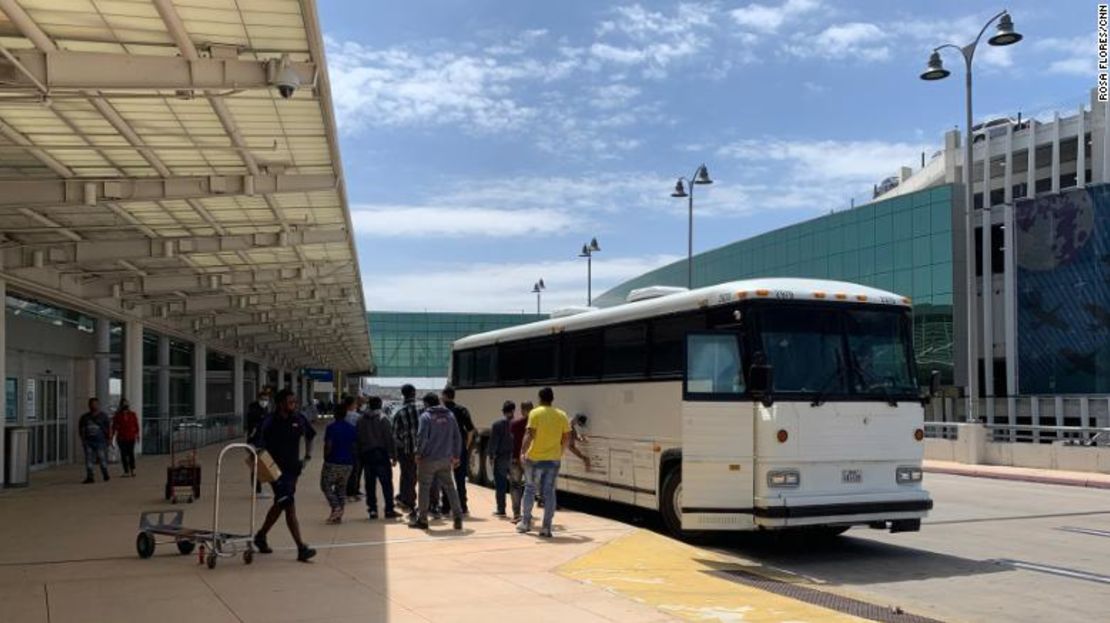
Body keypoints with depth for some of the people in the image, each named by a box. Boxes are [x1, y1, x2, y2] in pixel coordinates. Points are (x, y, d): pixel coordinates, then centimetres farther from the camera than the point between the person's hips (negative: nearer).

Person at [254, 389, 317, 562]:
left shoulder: (299, 419, 2)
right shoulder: (270, 423, -11)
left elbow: (309, 436, 18)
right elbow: (261, 448, -7)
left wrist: (308, 455, 7)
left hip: (293, 469, 6)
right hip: (277, 470, -6)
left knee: (279, 506, 19)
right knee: (290, 507, -12)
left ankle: (261, 536, 40)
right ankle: (301, 549, -14)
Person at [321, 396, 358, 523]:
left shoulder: (331, 427, -10)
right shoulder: (352, 428, 5)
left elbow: (328, 446, -14)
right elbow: (355, 447, 5)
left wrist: (326, 458, 1)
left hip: (333, 462, -5)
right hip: (347, 463, 5)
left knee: (326, 485, 8)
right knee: (341, 487, 14)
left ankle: (336, 507, -11)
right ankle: (339, 515, 11)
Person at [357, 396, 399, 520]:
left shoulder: (361, 420, 5)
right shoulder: (383, 419, -7)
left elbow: (358, 438, 7)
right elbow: (389, 438, -10)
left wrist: (359, 456, 13)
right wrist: (393, 455, -5)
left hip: (366, 454, 4)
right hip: (381, 454, -4)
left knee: (370, 484, 9)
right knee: (386, 483, 1)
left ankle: (372, 510, 8)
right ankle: (389, 510, -1)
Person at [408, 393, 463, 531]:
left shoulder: (426, 416, -7)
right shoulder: (450, 415, 9)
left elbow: (422, 437, -15)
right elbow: (457, 437, 10)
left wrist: (418, 454, -2)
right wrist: (455, 456, 16)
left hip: (428, 459, -4)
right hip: (446, 459, 5)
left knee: (424, 488, 5)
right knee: (449, 486, 9)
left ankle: (422, 519, 10)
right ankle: (458, 517, 4)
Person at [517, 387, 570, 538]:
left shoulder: (535, 413, -6)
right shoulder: (561, 415, 5)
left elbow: (529, 434, -16)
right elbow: (567, 437, 8)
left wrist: (523, 452, -16)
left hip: (535, 458, -2)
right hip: (553, 459, 2)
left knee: (530, 489, 14)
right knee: (549, 492, 4)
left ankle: (526, 522, 21)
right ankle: (547, 527, 1)